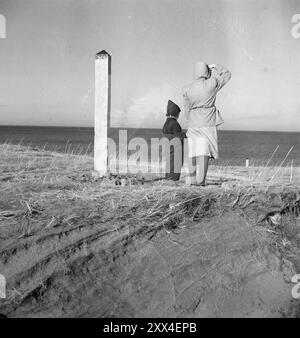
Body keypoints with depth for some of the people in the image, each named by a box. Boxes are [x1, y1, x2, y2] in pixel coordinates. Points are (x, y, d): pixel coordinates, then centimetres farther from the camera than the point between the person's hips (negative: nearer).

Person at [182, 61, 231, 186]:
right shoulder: (212, 84, -7)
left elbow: (186, 110, 8)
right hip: (208, 125, -2)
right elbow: (227, 74, 10)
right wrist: (214, 67, 20)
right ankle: (200, 180, -7)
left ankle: (192, 179, 12)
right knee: (204, 153, -2)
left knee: (193, 152, 10)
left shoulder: (187, 89, 0)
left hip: (192, 125, 2)